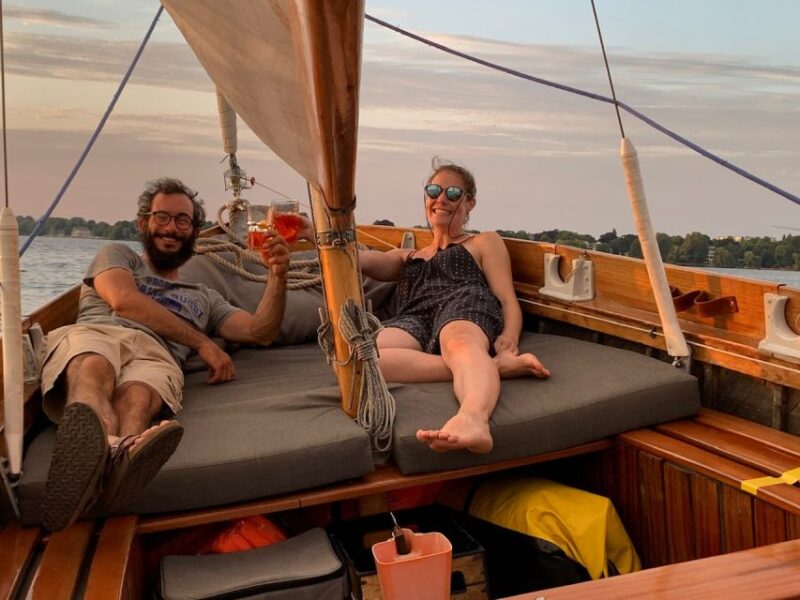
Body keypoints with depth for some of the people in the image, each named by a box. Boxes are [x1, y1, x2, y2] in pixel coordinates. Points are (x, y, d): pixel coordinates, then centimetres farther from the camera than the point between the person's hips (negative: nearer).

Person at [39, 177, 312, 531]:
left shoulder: (204, 298, 38)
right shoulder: (117, 255, 32)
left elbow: (259, 332, 26)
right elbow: (124, 301, 9)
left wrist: (277, 275, 11)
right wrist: (203, 342, 7)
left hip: (156, 355, 2)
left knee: (138, 398, -38)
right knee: (94, 369, -41)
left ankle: (117, 461, -72)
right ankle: (95, 450, -74)